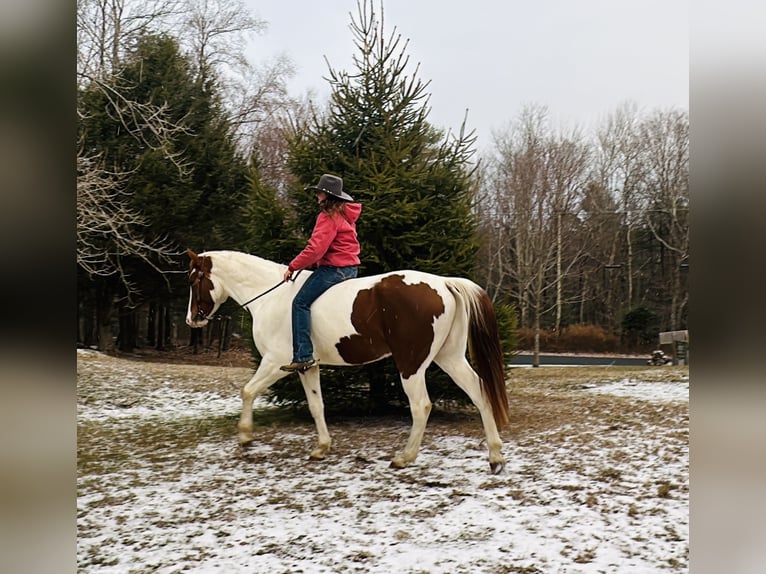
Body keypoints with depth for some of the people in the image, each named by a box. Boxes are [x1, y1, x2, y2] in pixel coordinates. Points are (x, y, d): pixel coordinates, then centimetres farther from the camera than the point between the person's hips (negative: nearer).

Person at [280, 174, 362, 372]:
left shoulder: (328, 217, -15)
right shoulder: (344, 213, 17)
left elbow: (315, 249, -22)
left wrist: (292, 267, -12)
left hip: (334, 268, -11)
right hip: (350, 267, 11)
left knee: (300, 302, -13)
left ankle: (303, 356, -20)